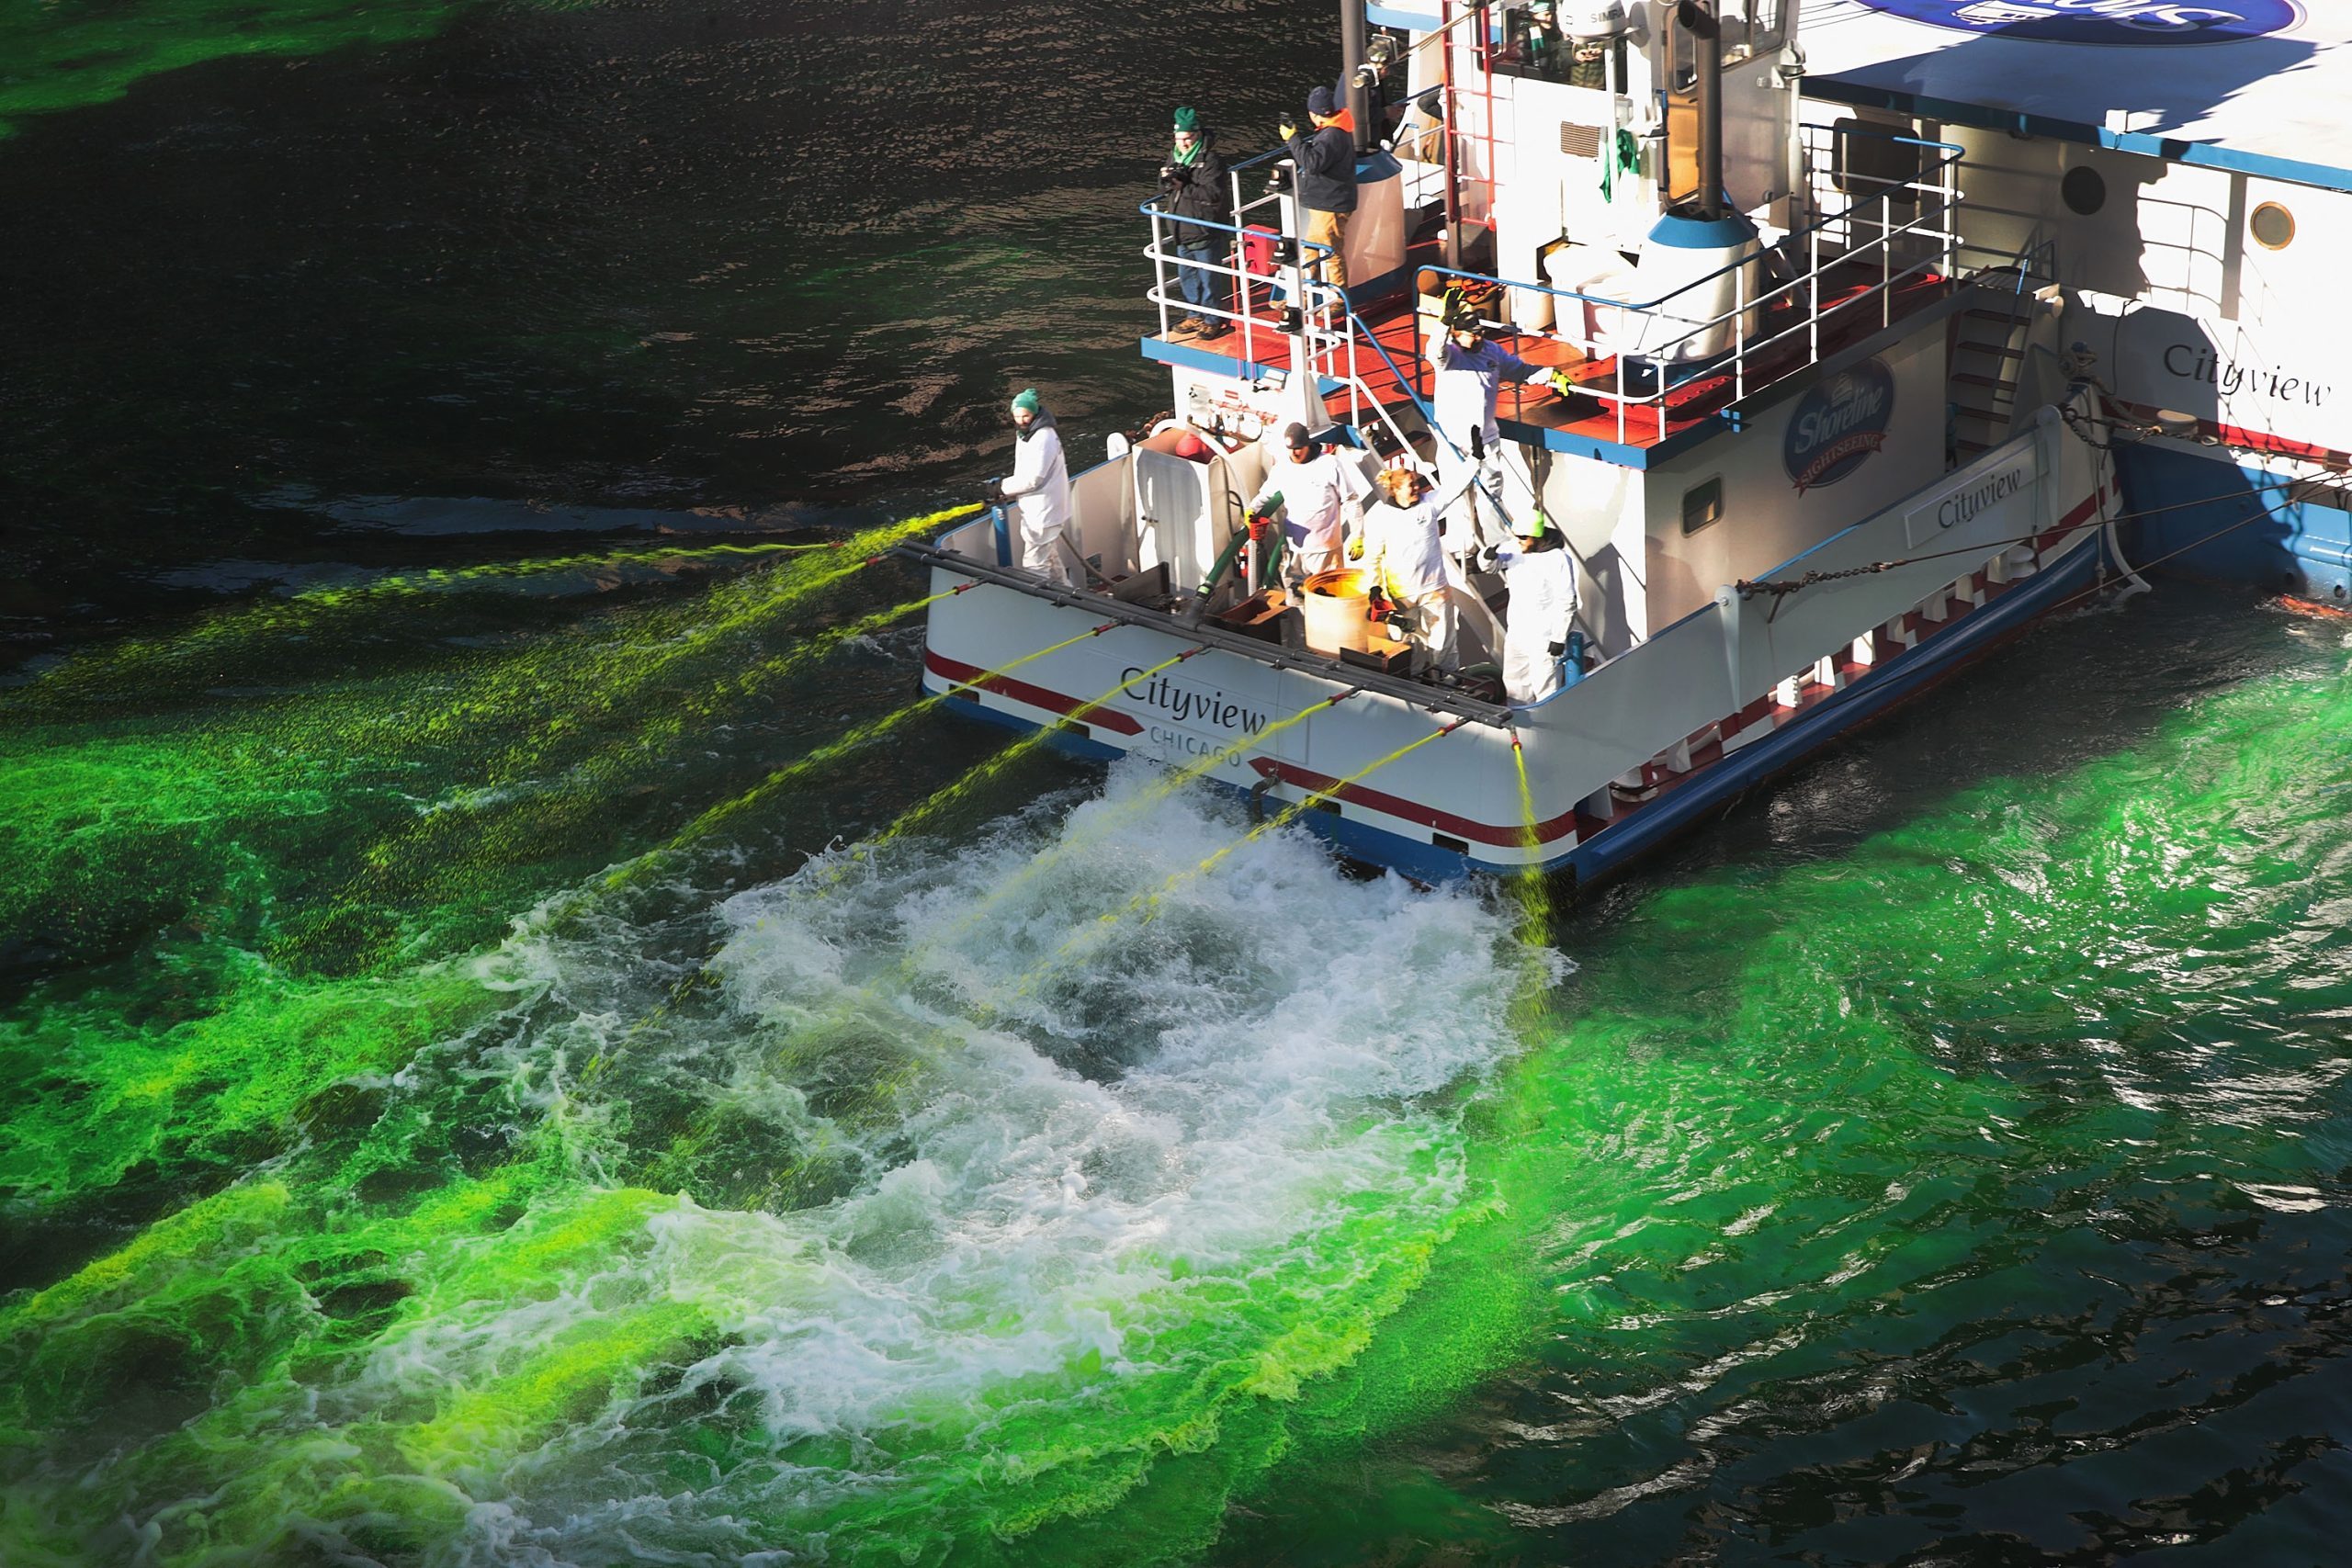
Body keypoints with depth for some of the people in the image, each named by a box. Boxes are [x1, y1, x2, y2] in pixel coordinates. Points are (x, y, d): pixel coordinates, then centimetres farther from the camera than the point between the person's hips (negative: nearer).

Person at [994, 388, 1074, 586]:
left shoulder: (1043, 438, -23)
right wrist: (1011, 493, 6)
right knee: (1049, 558, 24)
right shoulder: (1025, 434, 9)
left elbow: (1033, 479, -26)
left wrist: (1005, 487, -15)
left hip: (1043, 510, -11)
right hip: (1035, 508, 11)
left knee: (1034, 565, -9)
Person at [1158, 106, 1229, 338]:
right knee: (1186, 277, 17)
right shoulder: (1174, 156, 7)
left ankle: (1213, 320, 14)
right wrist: (1166, 179, -11)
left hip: (1205, 233, -7)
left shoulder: (1210, 161, -16)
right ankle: (1194, 315, 32)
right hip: (1182, 232, 7)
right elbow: (1164, 190, 13)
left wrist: (1184, 186, -27)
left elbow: (1214, 194, -25)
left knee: (1207, 278, 2)